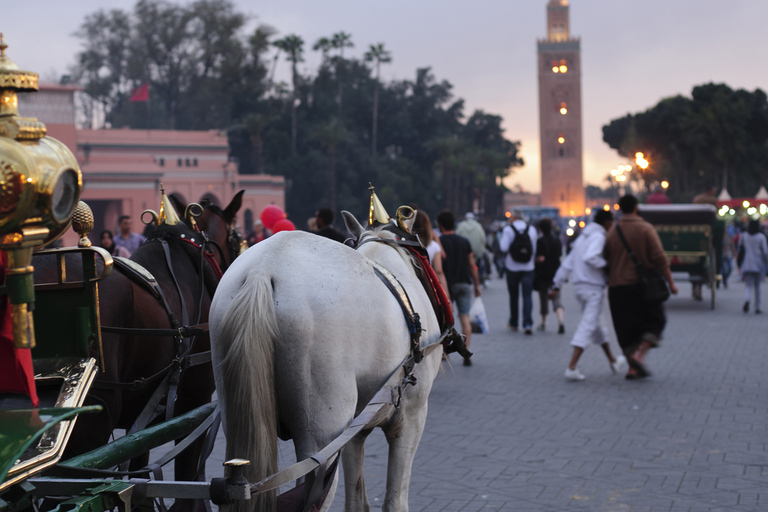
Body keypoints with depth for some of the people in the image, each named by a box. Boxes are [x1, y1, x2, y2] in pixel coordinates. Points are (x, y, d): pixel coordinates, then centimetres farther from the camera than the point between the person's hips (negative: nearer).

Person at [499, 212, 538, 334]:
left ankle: (513, 323, 21)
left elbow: (504, 247, -15)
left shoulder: (508, 229, -7)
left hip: (512, 268, -1)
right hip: (528, 268, 1)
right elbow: (535, 249, 5)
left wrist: (500, 242, 6)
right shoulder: (532, 229, 2)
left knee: (513, 296, 12)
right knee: (527, 296, -2)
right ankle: (528, 323, -16)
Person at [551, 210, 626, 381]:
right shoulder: (598, 237, -10)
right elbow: (590, 257, -29)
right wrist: (606, 265, -14)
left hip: (580, 286, 10)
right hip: (594, 287, -10)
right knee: (587, 327, -9)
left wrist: (557, 285, 19)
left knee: (597, 324, 20)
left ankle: (613, 361, 36)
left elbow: (568, 263, 17)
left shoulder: (582, 238, 17)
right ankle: (571, 368, -15)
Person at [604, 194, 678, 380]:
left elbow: (607, 262, 8)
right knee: (655, 322, 9)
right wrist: (670, 281, -6)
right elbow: (659, 258, -11)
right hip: (643, 285, -3)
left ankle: (633, 368, 8)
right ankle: (639, 355, -12)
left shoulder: (612, 233, 6)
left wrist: (611, 283, 19)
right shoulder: (646, 229, -5)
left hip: (618, 288, 4)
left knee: (627, 329, 10)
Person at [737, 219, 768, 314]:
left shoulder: (743, 236, 2)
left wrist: (739, 264, 12)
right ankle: (757, 307, 13)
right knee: (757, 286, 11)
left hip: (746, 265, 1)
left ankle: (747, 300, -28)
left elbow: (740, 251, 6)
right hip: (758, 265, -1)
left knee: (748, 285, 2)